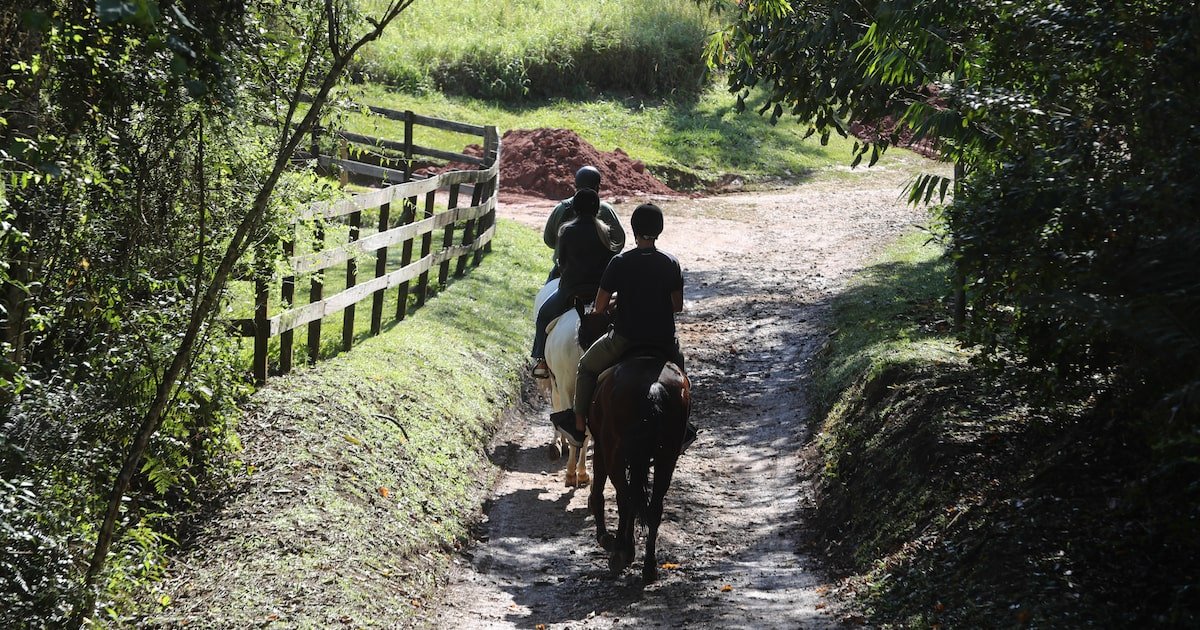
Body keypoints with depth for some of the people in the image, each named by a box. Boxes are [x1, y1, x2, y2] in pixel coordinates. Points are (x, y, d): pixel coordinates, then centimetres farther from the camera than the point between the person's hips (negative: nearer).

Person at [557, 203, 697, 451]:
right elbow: (677, 306, 1)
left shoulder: (619, 263, -12)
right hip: (664, 340, 2)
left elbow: (599, 306, -10)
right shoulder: (671, 263, -5)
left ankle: (579, 426, 24)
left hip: (625, 338, -2)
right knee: (680, 371, 34)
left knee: (587, 367, 24)